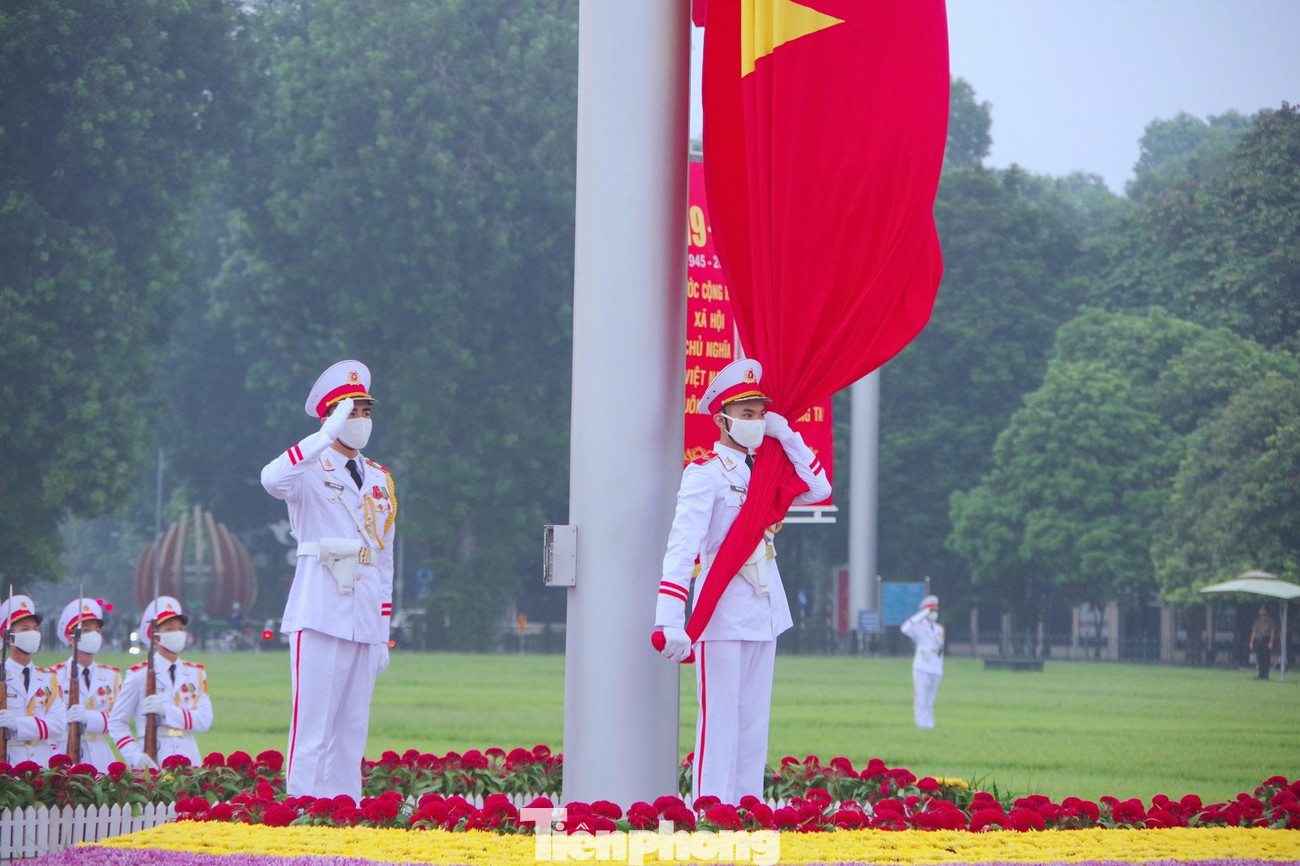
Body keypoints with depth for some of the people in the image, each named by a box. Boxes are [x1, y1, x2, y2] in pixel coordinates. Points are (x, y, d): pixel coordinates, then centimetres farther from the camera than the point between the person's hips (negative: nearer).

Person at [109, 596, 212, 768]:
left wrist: (167, 710, -14)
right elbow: (116, 723, 2)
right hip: (152, 761, -3)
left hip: (188, 757, 3)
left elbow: (204, 721, 0)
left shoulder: (196, 674, 12)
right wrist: (134, 756, -13)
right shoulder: (139, 675, 2)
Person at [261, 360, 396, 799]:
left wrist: (383, 634, 17)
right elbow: (272, 480, -26)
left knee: (352, 735, 6)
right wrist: (329, 433, -29)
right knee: (312, 731, -9)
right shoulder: (311, 470, 0)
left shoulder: (380, 479, 19)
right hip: (319, 615, -6)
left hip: (364, 621, 6)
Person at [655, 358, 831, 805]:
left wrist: (786, 435, 3)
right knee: (719, 722, -7)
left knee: (754, 723, 8)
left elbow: (819, 489, 12)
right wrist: (671, 622, -28)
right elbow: (682, 547, -18)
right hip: (723, 615, -7)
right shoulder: (705, 473, -9)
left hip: (764, 616, 7)